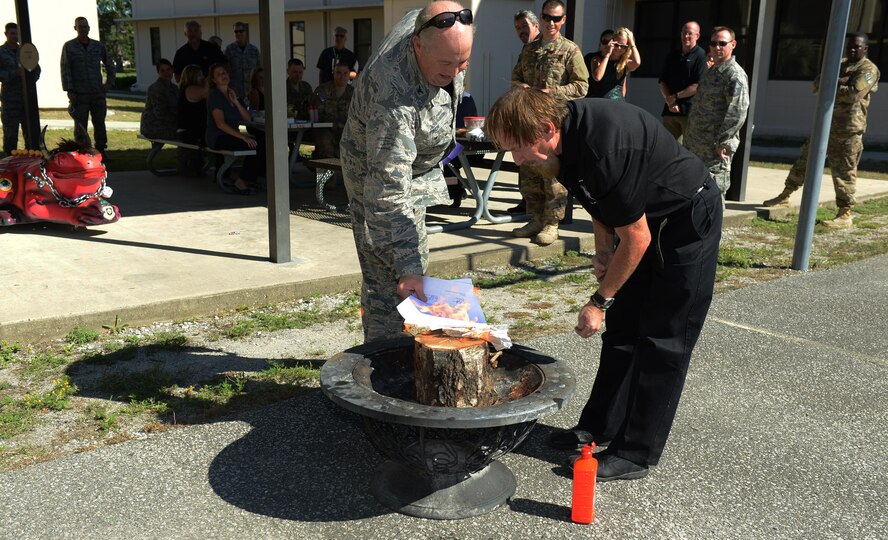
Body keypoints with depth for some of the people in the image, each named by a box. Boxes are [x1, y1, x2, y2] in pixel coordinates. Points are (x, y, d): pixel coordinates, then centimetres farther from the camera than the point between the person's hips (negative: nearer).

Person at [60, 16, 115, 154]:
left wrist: (109, 82, 8)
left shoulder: (99, 46, 10)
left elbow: (109, 65, 20)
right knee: (80, 127, -2)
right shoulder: (69, 46, 1)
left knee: (99, 124, 8)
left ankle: (101, 151, 18)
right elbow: (65, 70, -2)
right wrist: (69, 91, -10)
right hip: (79, 95, -3)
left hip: (98, 93, 3)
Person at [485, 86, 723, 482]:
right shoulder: (567, 131, -8)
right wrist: (603, 246, -4)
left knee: (663, 341, -4)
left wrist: (600, 301, -17)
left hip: (688, 223, -9)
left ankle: (637, 454, 4)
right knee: (622, 328, 12)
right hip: (644, 221, 9)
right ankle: (601, 425, 24)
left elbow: (636, 240, -27)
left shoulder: (605, 150, -36)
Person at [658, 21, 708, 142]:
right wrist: (669, 101, -5)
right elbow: (662, 82, 12)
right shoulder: (672, 55, 17)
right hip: (670, 110, 6)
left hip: (690, 111, -6)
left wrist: (675, 97, -9)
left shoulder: (701, 56, -2)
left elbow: (698, 86, -11)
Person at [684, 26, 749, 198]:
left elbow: (737, 114, -20)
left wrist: (722, 142, -22)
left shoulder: (735, 75, -12)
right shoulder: (711, 72, 18)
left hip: (715, 146, -9)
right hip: (698, 145, 9)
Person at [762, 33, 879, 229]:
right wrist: (838, 82, -12)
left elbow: (853, 95, -20)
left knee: (844, 170, -6)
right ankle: (785, 196, 23)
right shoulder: (839, 64, 17)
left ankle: (845, 215, 0)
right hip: (825, 123, 7)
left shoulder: (868, 69, -6)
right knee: (806, 160, 12)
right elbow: (817, 85, 5)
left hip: (848, 128, -7)